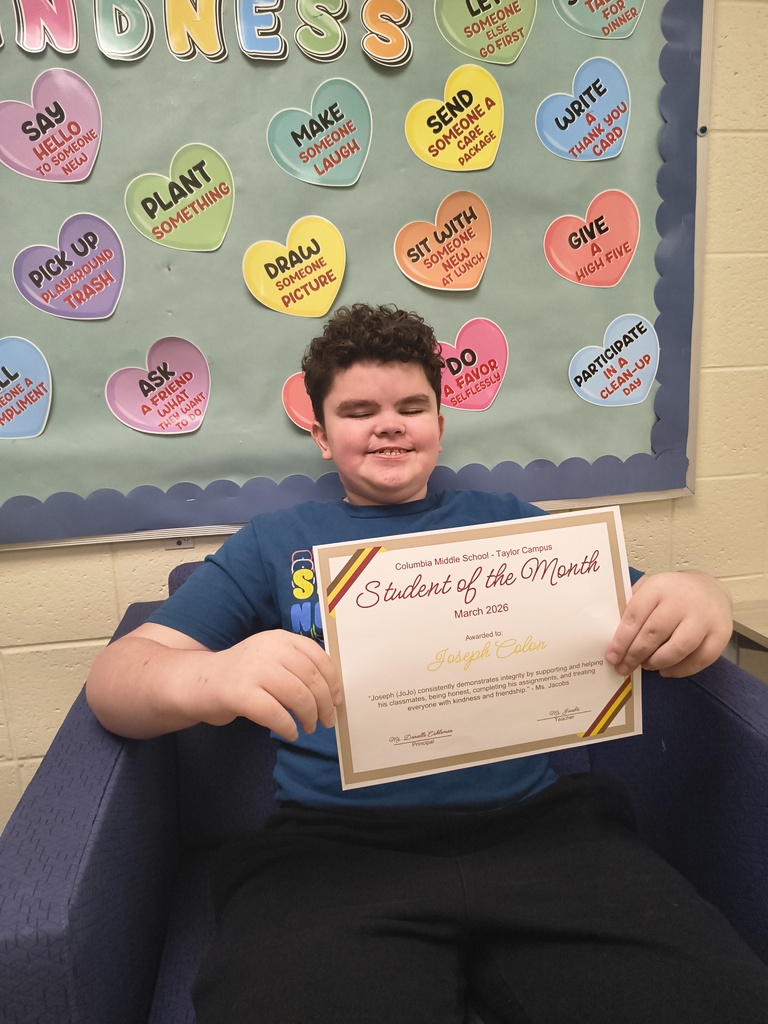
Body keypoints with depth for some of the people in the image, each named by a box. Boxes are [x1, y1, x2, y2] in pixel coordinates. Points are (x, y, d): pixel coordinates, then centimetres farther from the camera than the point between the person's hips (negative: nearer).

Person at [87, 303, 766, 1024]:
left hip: (534, 826, 2)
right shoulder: (273, 544, 13)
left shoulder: (504, 521, 18)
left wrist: (698, 599, -11)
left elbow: (637, 605, 16)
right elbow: (113, 677, 5)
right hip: (334, 847, -1)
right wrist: (201, 679, -20)